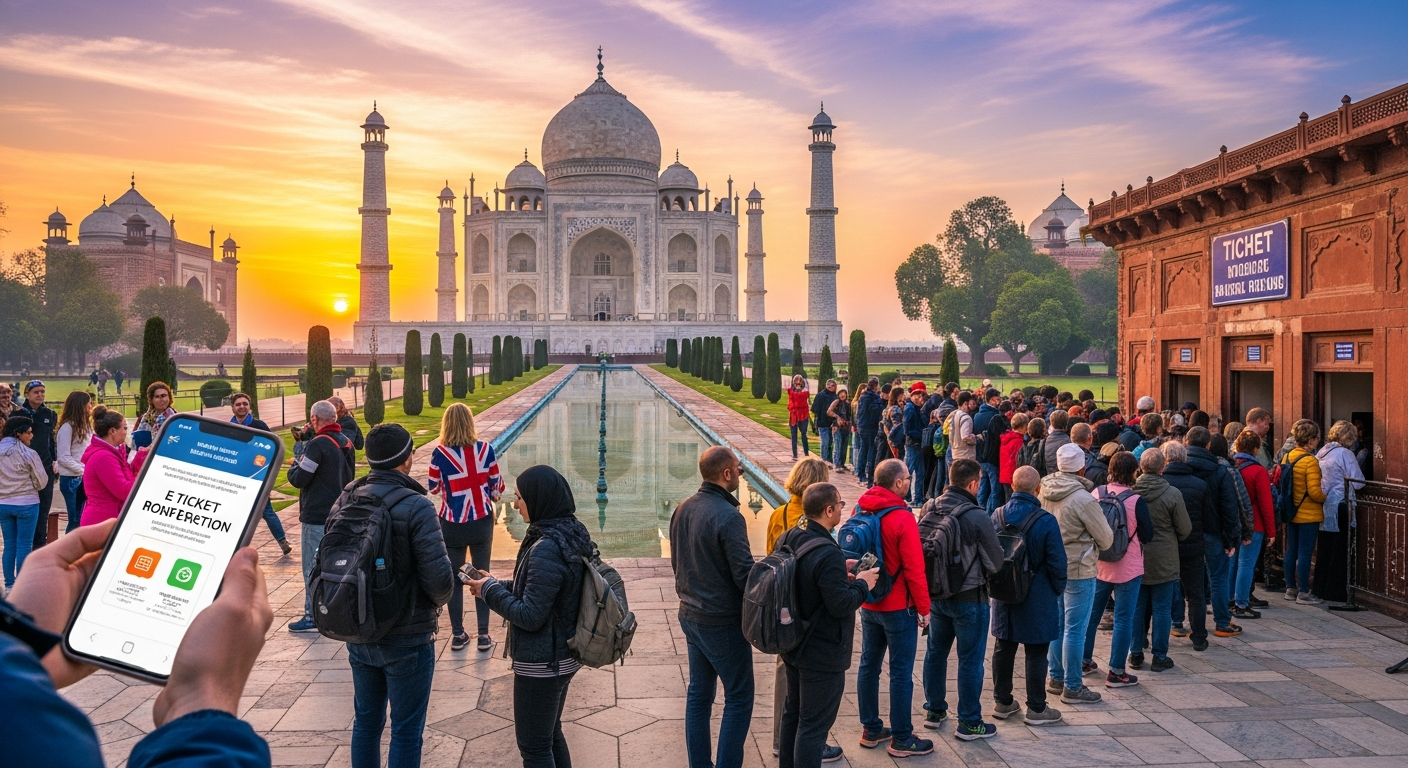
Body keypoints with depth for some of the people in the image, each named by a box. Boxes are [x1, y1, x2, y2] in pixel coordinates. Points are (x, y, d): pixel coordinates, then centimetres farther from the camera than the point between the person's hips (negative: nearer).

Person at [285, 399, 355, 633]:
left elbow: (299, 479, -17)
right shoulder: (346, 442, 7)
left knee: (313, 567, -1)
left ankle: (312, 617, 3)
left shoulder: (318, 444, -18)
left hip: (317, 516, -8)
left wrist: (295, 465, 1)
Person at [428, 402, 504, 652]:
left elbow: (434, 488, 1)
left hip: (452, 524, -1)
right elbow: (497, 486, 0)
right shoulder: (485, 449, -8)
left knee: (454, 578, 12)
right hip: (482, 521, 1)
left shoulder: (440, 453, -12)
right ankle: (483, 635, 12)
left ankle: (458, 635, 18)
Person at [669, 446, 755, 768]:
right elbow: (745, 574, -21)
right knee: (739, 697, 5)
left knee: (698, 693, 16)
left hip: (690, 615, 8)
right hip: (723, 621, -8)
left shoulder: (682, 510, 2)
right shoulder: (728, 517, -22)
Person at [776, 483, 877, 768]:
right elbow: (841, 605, -26)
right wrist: (862, 584, -9)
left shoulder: (790, 538, -1)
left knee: (792, 713, 22)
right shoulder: (828, 554, -28)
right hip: (822, 654, -9)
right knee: (813, 723, 4)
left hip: (793, 645, 9)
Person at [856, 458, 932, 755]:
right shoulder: (902, 518, -20)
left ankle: (871, 730, 26)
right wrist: (924, 608, -9)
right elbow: (914, 569, -19)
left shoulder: (860, 510, 0)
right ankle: (902, 740, 11)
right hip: (898, 607, -7)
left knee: (869, 665, 15)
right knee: (901, 672, 3)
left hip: (868, 604, 7)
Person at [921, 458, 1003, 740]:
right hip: (969, 598, -6)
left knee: (936, 652, 19)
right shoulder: (976, 516, -22)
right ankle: (969, 723, 16)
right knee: (970, 660, 6)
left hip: (936, 593, 6)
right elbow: (996, 561, -12)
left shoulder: (929, 510, -5)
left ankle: (934, 711, 31)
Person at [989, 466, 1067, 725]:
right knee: (1036, 654, 6)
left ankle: (1003, 702, 24)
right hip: (1036, 598, -4)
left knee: (1004, 648, 15)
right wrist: (1058, 590, 4)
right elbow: (1057, 563, -13)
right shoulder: (1046, 522, -18)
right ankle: (1036, 709, 14)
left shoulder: (997, 516, -4)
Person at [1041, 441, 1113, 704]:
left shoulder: (1045, 491, -2)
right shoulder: (1083, 499, -22)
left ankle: (1056, 677, 30)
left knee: (1058, 623, 19)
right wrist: (1091, 541, 7)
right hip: (1078, 570, -7)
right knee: (1075, 630, 2)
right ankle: (1072, 687, 10)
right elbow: (1106, 539, -12)